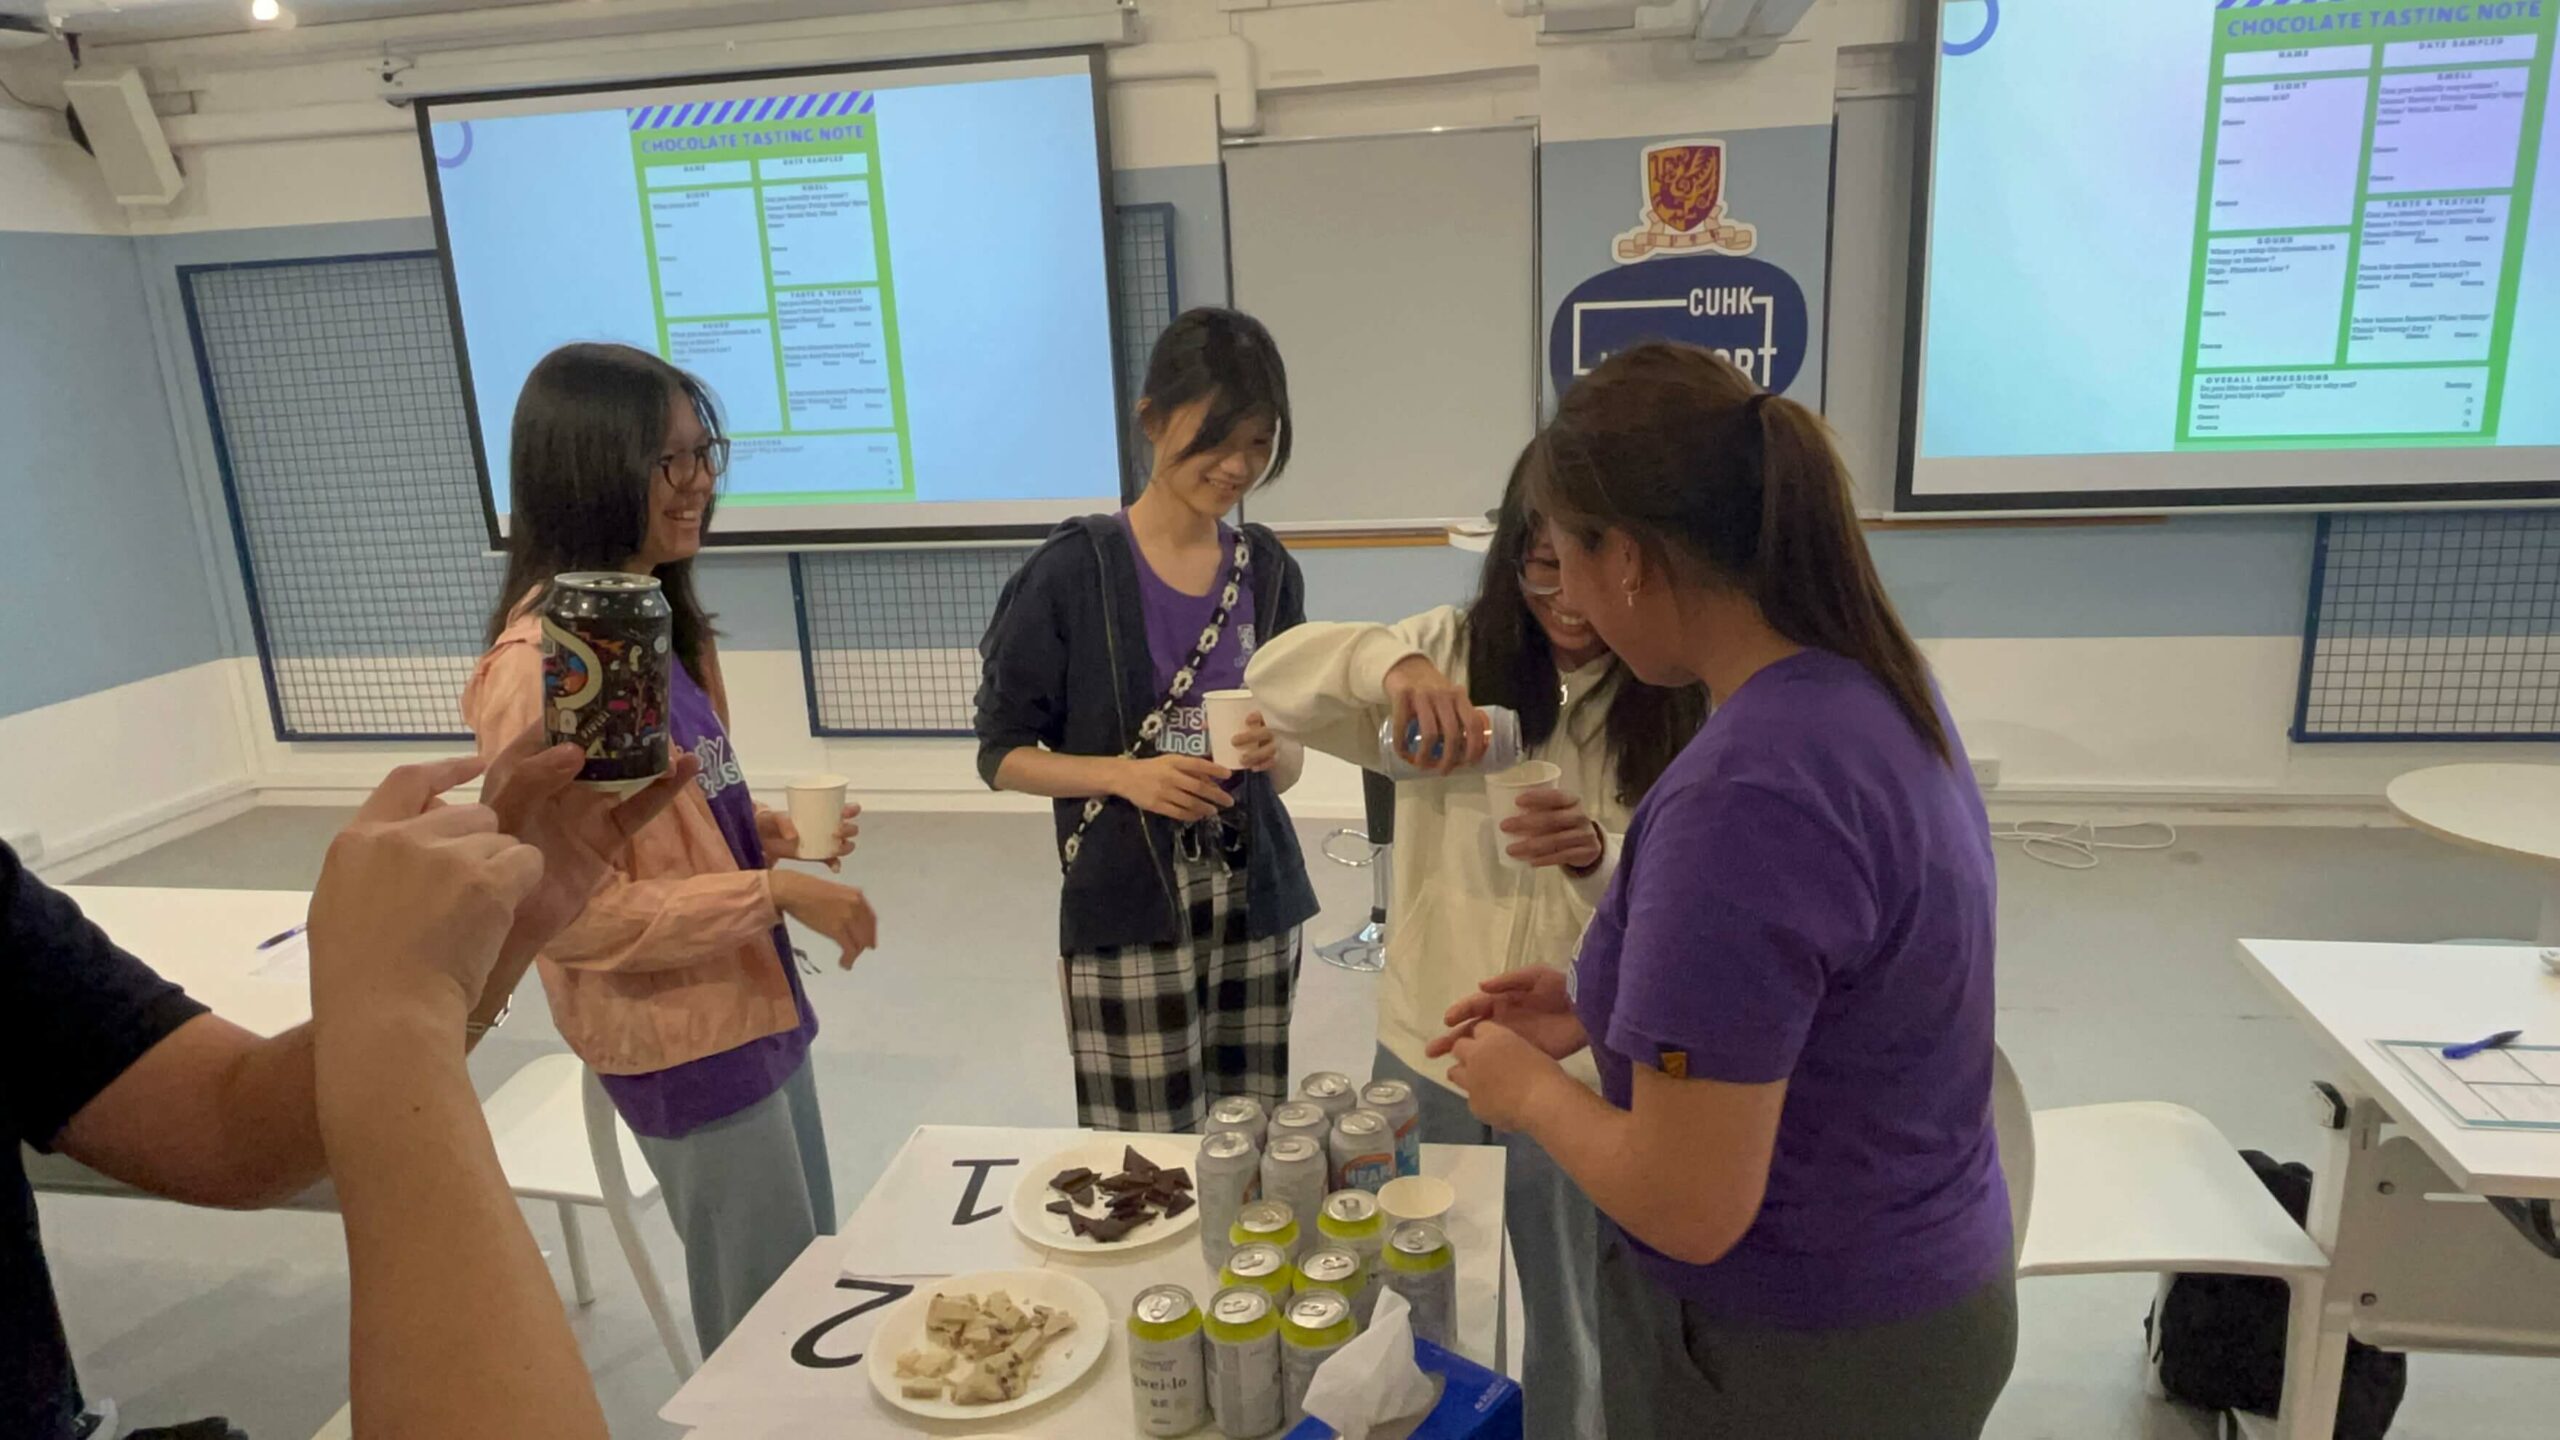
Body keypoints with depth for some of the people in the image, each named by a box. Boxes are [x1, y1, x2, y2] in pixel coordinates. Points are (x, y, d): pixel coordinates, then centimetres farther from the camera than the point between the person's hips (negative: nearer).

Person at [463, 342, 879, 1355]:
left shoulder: (657, 622, 6)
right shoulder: (543, 665, -23)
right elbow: (577, 914, -23)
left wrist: (776, 830, -1)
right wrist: (777, 894, -22)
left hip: (752, 1002, 9)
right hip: (683, 1039, -9)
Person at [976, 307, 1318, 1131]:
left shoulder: (1267, 571, 3)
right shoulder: (1074, 572, -10)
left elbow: (1288, 770, 8)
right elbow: (1001, 754, -4)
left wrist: (1274, 749, -15)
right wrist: (1127, 774, -19)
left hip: (1255, 907, 4)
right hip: (1127, 917, -4)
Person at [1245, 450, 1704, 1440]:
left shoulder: (1680, 706, -10)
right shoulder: (1453, 649, -5)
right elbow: (1275, 682, -14)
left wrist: (1598, 857, -35)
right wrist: (1389, 663, -34)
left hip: (1580, 1075, -2)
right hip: (1423, 1053, 2)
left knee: (1573, 1327, 20)